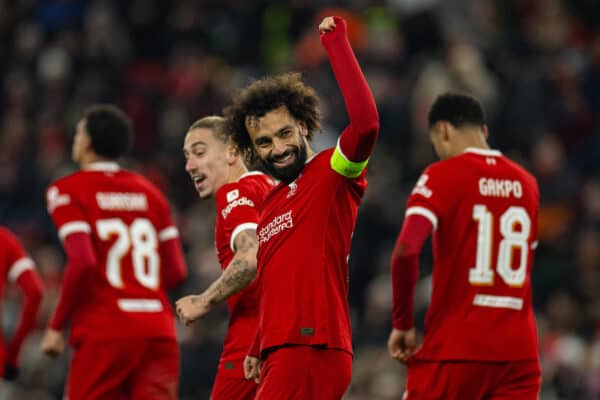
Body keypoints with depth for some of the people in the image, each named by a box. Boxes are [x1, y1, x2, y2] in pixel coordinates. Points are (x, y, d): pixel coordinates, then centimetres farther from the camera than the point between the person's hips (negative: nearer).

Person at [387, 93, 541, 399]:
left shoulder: (442, 175, -5)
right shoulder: (526, 182, 13)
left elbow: (406, 250, -18)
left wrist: (402, 324, -9)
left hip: (454, 351, -4)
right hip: (518, 351, 4)